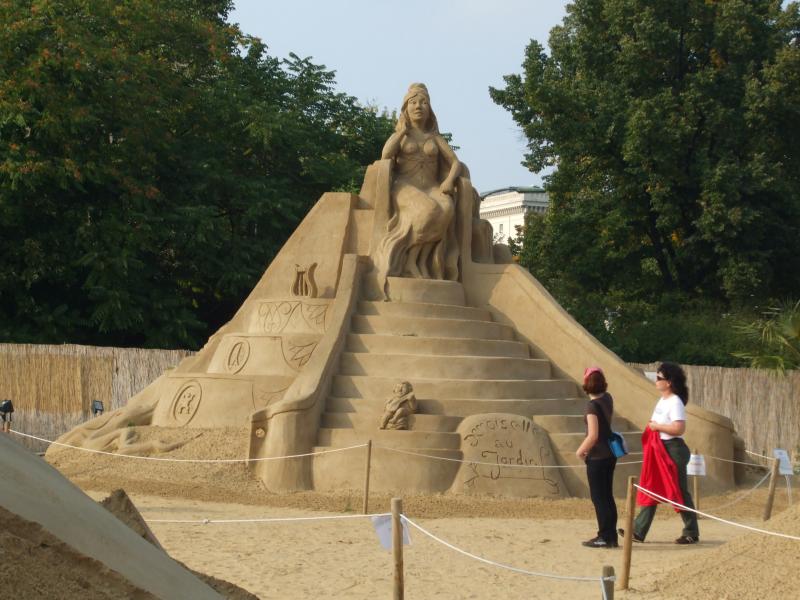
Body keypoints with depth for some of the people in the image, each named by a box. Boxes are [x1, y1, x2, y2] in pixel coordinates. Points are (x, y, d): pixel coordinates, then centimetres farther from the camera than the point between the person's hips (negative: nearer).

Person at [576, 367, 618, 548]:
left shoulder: (593, 405, -20)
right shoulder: (607, 398, 4)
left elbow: (593, 435, -23)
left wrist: (580, 451, -9)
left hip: (597, 457, -8)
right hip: (609, 455, 8)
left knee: (599, 497, -1)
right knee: (607, 496, 14)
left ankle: (605, 537, 2)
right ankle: (611, 536, 19)